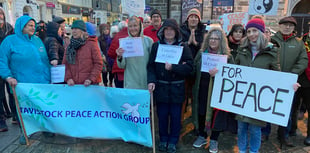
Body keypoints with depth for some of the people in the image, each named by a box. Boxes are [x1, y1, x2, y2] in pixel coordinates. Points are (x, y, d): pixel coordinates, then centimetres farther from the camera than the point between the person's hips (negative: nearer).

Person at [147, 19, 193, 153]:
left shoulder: (183, 47, -1)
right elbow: (151, 66, 0)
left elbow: (189, 67, -8)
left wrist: (173, 67, -20)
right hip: (161, 87, 1)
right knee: (162, 115, 10)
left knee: (175, 116, 9)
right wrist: (151, 80, -15)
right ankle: (163, 139, 31)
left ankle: (173, 141, 28)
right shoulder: (156, 46, 4)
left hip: (176, 88, -1)